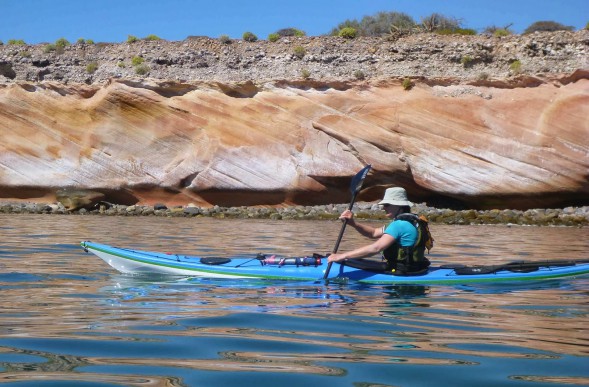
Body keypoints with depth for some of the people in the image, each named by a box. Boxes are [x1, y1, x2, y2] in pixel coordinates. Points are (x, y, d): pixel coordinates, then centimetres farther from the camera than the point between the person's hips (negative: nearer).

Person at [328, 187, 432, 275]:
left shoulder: (399, 225, -18)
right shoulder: (410, 221, 15)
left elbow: (376, 248, -27)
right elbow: (373, 233, 16)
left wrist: (343, 256, -25)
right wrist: (353, 223, 0)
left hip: (404, 275, -10)